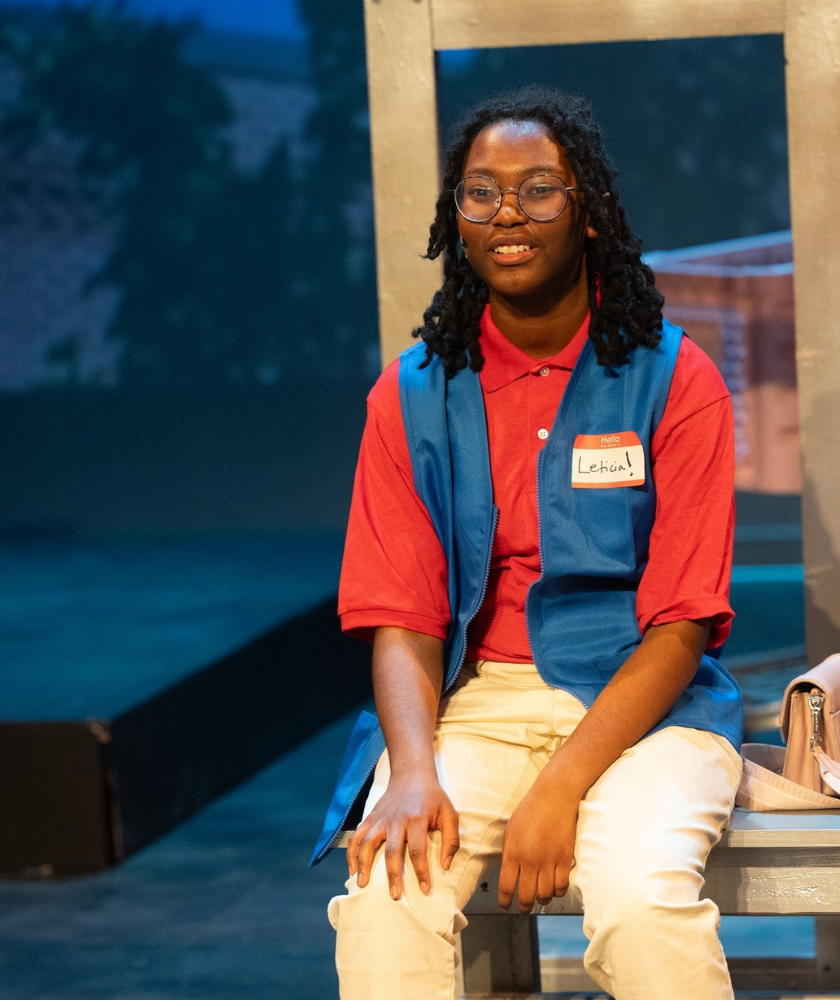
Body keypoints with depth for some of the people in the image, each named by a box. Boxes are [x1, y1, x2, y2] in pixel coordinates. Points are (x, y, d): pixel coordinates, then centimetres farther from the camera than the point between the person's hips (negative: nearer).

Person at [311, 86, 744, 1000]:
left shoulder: (674, 380, -2)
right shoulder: (412, 395, 6)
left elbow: (680, 624, -7)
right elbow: (402, 619, 2)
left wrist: (560, 788, -19)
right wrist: (412, 773, -19)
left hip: (639, 699, -2)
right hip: (472, 700, 2)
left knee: (644, 906, -32)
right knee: (385, 901, -28)